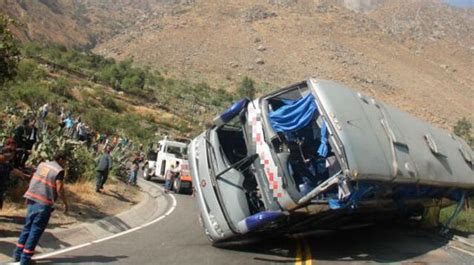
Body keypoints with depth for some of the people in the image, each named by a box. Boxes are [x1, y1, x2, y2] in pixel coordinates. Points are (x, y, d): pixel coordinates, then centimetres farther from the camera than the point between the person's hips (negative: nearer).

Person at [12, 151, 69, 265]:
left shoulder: (42, 164, 11)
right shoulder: (59, 170, -9)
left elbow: (33, 179, 18)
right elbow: (59, 189, -15)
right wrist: (65, 203, -4)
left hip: (33, 200, 7)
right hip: (44, 203, -7)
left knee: (27, 227, 18)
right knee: (36, 230, 2)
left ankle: (18, 253, 26)